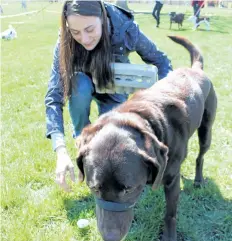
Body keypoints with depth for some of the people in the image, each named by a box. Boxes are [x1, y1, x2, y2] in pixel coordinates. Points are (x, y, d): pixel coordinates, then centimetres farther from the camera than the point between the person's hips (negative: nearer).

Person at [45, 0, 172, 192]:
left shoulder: (126, 29, -33)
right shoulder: (66, 42, -33)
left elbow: (161, 62, -17)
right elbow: (54, 97, -36)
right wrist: (61, 151, -48)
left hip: (115, 87, 0)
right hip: (84, 84, 0)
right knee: (80, 87, -36)